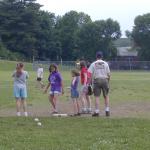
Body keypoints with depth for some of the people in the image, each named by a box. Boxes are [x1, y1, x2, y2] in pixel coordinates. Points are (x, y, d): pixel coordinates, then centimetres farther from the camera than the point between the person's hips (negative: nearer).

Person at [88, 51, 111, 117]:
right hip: (104, 80, 1)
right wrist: (108, 82, 15)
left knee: (97, 96, 1)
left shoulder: (93, 64, 2)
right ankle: (107, 110, 4)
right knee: (106, 96, 10)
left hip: (97, 80, -1)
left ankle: (97, 111, -3)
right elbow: (108, 74, 3)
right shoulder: (105, 63, 5)